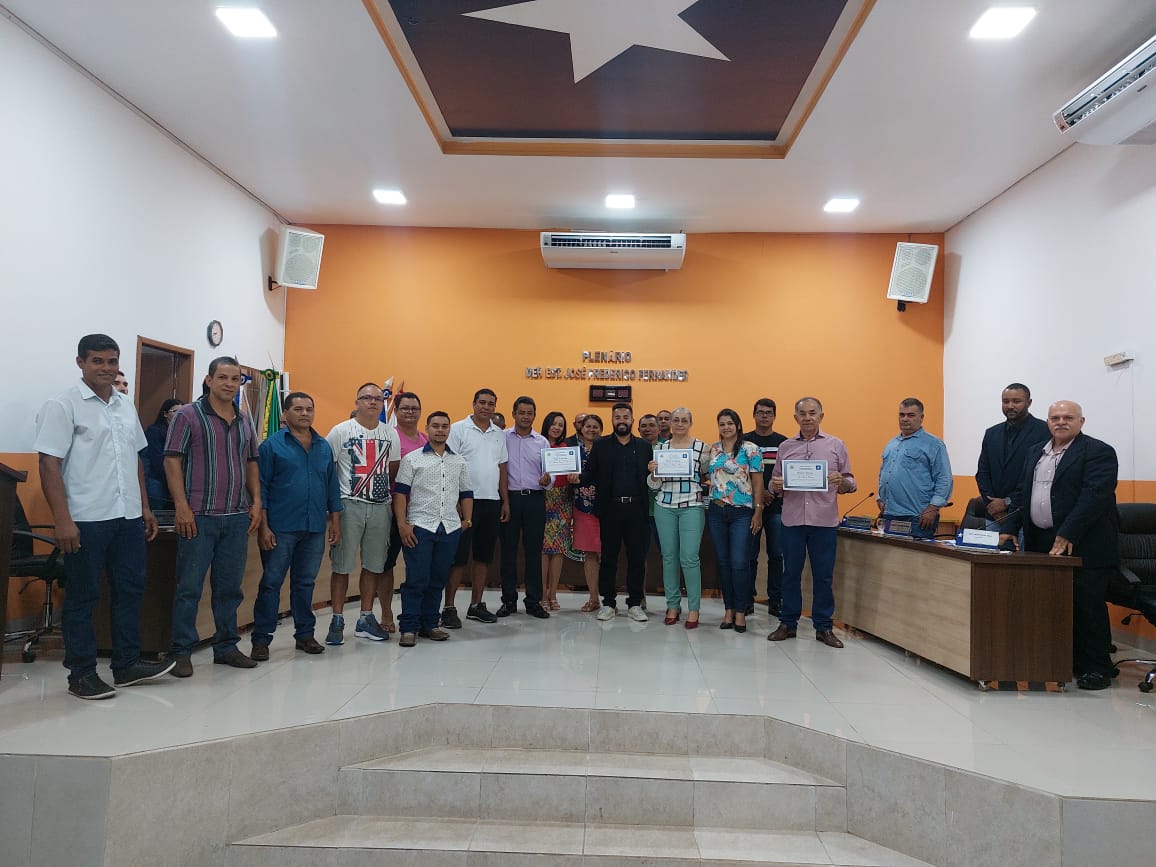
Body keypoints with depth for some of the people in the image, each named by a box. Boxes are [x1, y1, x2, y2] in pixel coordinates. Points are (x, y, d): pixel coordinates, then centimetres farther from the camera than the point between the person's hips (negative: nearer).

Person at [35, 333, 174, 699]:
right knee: (82, 597, 4)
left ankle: (127, 664, 22)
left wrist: (145, 507, 15)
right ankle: (81, 674, 15)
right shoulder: (63, 406, -7)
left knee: (130, 590, 11)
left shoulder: (126, 406, 12)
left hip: (128, 517, 7)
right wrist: (63, 520, -18)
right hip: (86, 519, -6)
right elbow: (49, 465, -12)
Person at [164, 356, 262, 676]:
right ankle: (181, 652, 10)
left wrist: (256, 502, 7)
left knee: (230, 586, 11)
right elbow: (172, 461, -7)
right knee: (189, 586, 0)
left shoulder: (245, 421, 14)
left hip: (237, 517, 5)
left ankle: (226, 646, 22)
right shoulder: (188, 415, -2)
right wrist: (182, 506, -14)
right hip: (199, 516, -5)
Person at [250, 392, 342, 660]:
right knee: (271, 583, 1)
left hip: (315, 528, 4)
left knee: (305, 583, 13)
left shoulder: (324, 447, 11)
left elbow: (332, 487, 14)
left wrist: (335, 522, 9)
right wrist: (263, 527, -11)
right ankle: (261, 640, 9)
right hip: (280, 528, -4)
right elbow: (261, 488, -5)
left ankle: (305, 634, 23)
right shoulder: (272, 445, -2)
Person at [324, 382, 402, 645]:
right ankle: (337, 621, 10)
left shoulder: (391, 434, 9)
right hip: (349, 505, -4)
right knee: (342, 566, 1)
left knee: (374, 565, 9)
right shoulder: (341, 431, -2)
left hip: (381, 507, 4)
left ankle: (365, 618, 20)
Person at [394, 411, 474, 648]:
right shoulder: (412, 459, 2)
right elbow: (400, 493, -2)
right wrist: (402, 524, -10)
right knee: (416, 579, -4)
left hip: (450, 529, 4)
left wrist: (467, 519, 9)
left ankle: (429, 624, 20)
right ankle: (409, 628, 4)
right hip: (420, 527, -4)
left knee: (438, 579, 9)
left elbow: (466, 493, 19)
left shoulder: (459, 461, 14)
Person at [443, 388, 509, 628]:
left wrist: (505, 500, 12)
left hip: (492, 502, 6)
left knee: (484, 556, 10)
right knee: (458, 556, -3)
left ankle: (476, 605, 20)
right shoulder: (458, 429, -4)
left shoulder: (499, 433, 13)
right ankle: (449, 608, 4)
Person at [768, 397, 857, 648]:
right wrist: (776, 486, -10)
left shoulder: (835, 445, 6)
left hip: (824, 521, -1)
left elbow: (850, 483, 6)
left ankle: (824, 627, 16)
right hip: (792, 519, 1)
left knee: (824, 576, 4)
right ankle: (788, 623, 19)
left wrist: (842, 482, -15)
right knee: (790, 573, 7)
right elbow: (775, 484, 12)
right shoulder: (785, 447, 10)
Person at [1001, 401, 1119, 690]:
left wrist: (1067, 536, -23)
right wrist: (1010, 527, 5)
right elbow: (1021, 493, 17)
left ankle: (1096, 668, 10)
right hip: (1041, 544, 6)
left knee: (1087, 607, -1)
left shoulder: (1099, 452, -6)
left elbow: (1094, 496, -17)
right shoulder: (1036, 453, 16)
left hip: (1083, 546, -6)